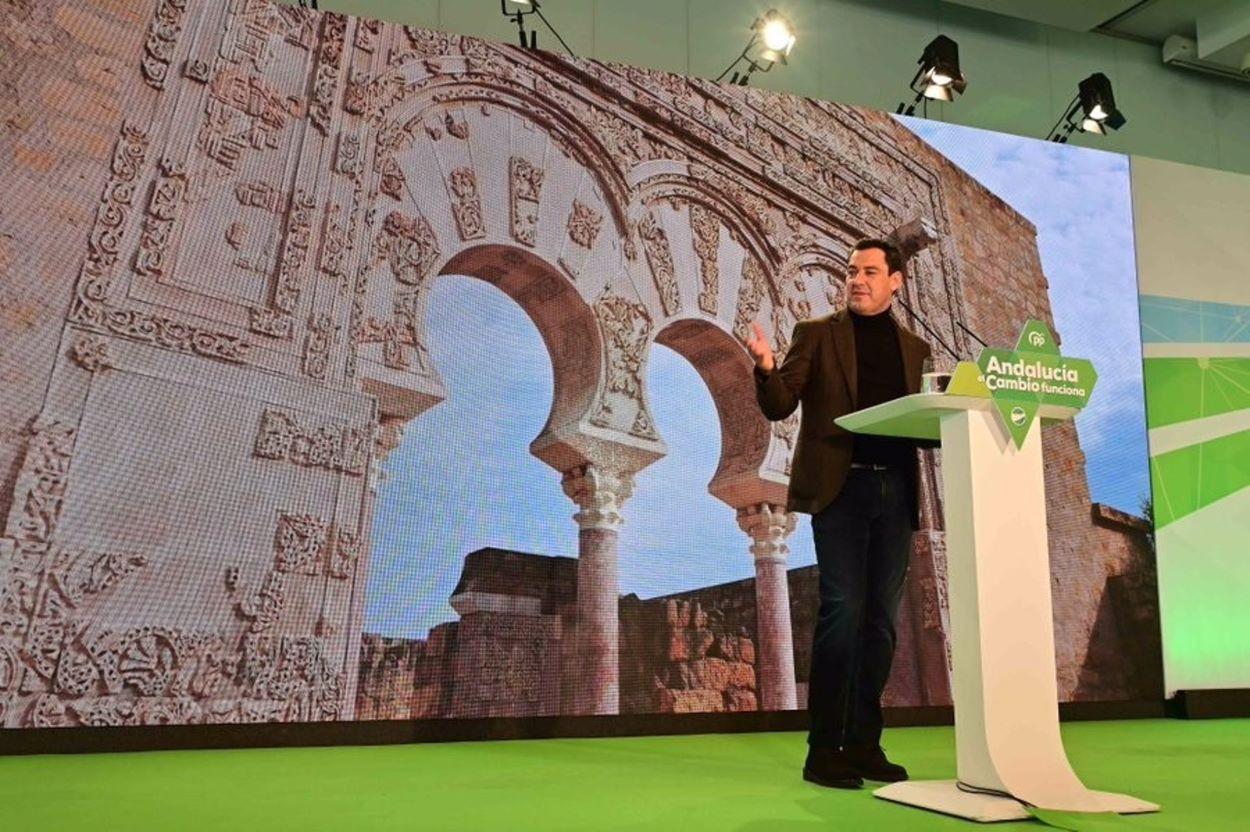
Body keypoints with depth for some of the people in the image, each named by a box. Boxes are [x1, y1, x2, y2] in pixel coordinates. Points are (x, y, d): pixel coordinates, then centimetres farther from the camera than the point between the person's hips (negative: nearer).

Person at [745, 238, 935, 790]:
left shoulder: (915, 349, 17)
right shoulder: (817, 334, 7)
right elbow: (779, 407, -3)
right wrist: (767, 369, -23)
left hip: (896, 492, 4)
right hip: (840, 487, -4)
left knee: (881, 618, 7)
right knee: (842, 611, -9)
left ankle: (864, 744, 18)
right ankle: (825, 750, 1)